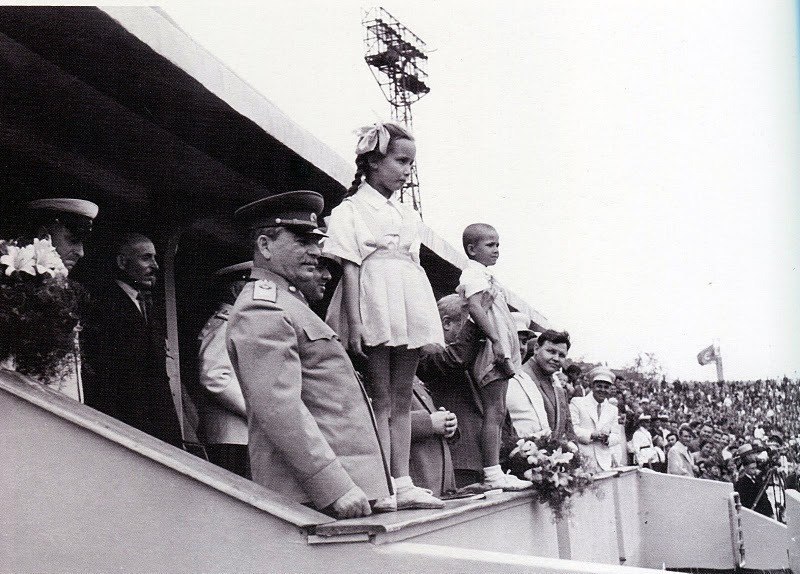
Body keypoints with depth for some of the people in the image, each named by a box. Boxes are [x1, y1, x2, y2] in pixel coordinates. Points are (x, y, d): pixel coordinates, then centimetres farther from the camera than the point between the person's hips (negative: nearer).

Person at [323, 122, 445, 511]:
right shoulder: (350, 210, 1)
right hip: (375, 306, -6)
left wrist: (430, 325, 16)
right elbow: (349, 268, -7)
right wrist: (354, 322, -15)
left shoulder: (409, 216, 20)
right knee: (381, 397, -6)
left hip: (409, 306, 6)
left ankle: (402, 483, 8)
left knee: (402, 398, 6)